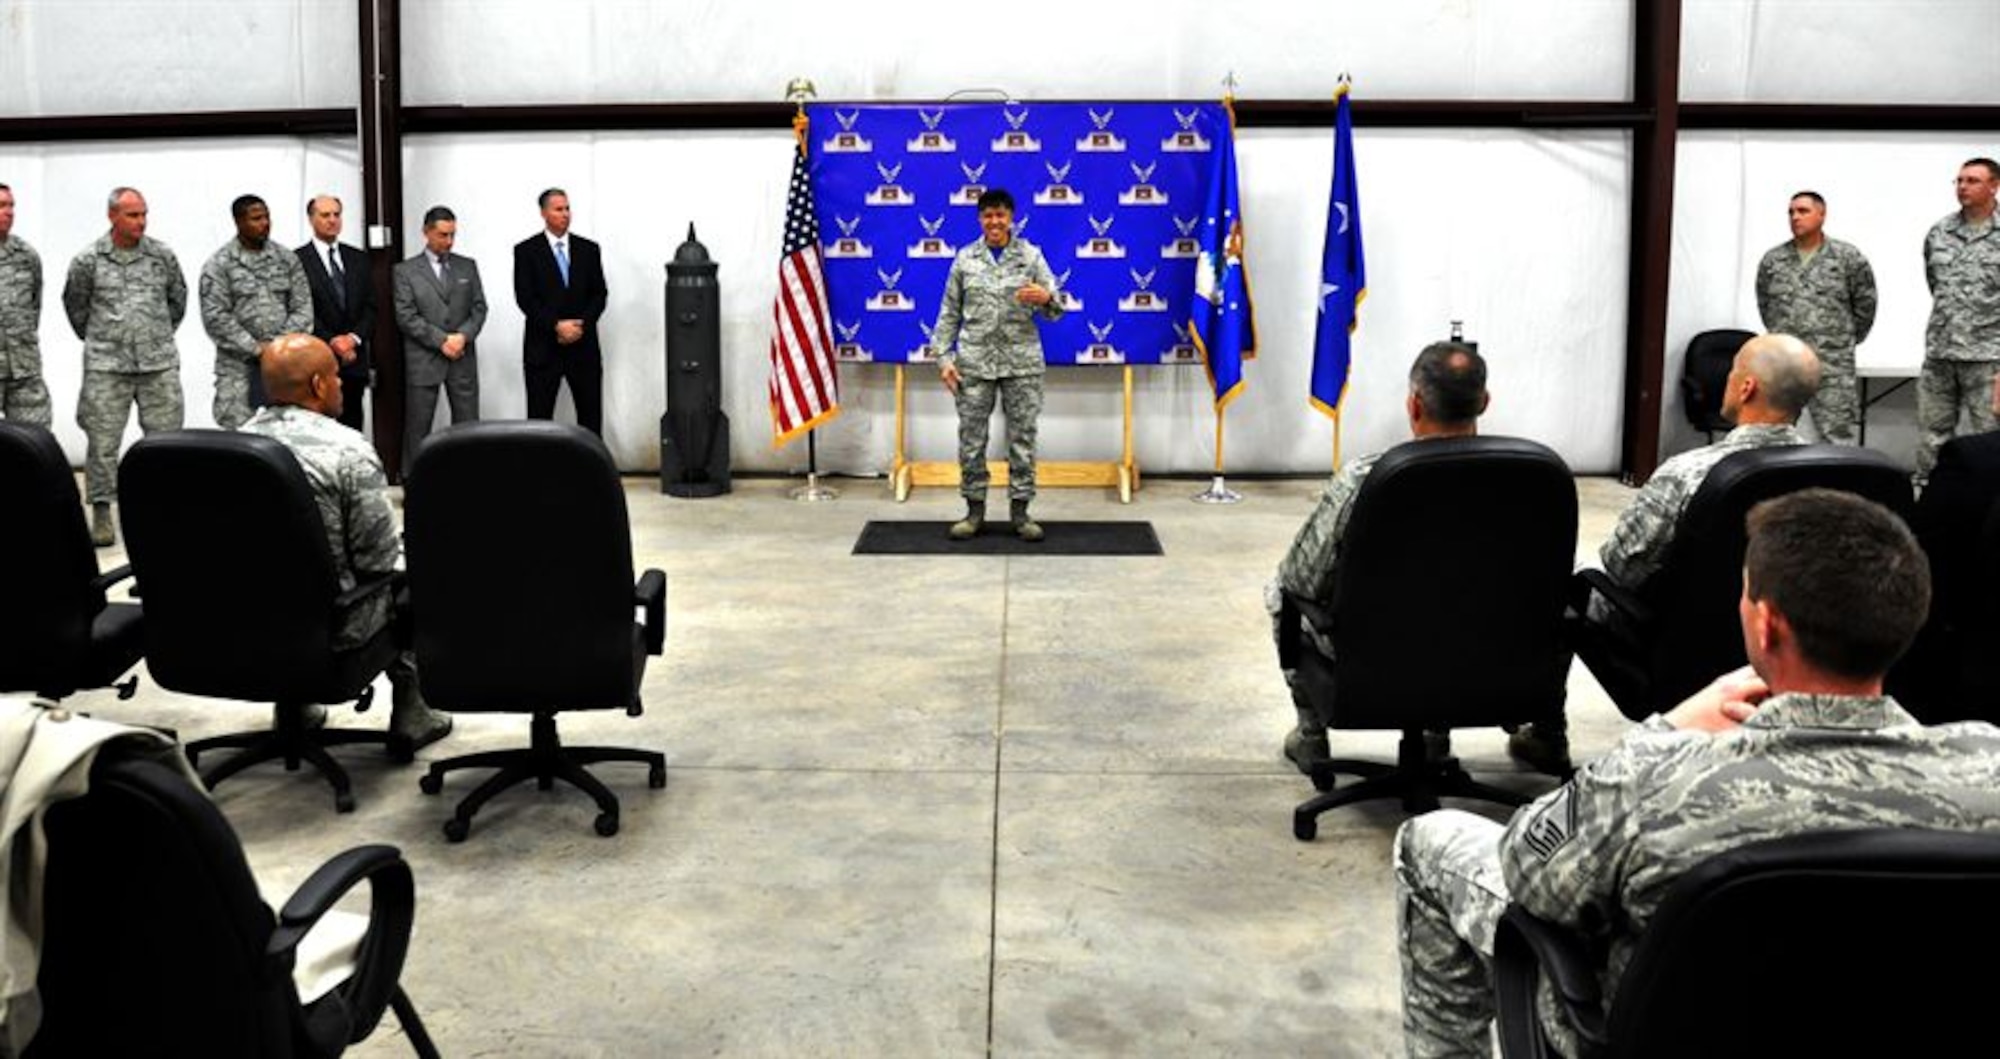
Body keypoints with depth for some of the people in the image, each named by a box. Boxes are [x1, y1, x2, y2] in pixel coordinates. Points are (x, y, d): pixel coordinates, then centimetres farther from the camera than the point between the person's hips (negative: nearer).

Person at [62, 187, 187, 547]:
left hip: (160, 364, 1)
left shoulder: (162, 256, 3)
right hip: (106, 366, -1)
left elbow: (178, 299, 17)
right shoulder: (88, 260, -1)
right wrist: (95, 340, 16)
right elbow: (75, 305, 13)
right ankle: (101, 513, 10)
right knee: (103, 440, 1)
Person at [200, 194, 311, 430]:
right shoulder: (219, 265, -1)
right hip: (238, 367, -3)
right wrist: (255, 348, -13)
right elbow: (215, 317, -7)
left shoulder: (287, 260, 9)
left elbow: (303, 308, 6)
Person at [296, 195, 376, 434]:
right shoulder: (297, 260, -3)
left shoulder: (358, 258, 13)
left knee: (352, 430, 6)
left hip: (354, 359, 5)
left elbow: (370, 306, 9)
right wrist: (331, 342, -15)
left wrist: (354, 337, -7)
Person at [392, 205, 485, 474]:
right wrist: (442, 340, -13)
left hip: (463, 358, 2)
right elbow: (406, 316, -6)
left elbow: (479, 308, 6)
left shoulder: (468, 266, 11)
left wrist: (462, 336, -11)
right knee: (418, 428, 0)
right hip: (423, 360, -2)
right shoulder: (405, 270, 2)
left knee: (468, 424, 2)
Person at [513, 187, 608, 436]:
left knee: (591, 417, 4)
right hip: (543, 348, -2)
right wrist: (556, 326, -16)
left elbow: (599, 294, 5)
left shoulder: (589, 249, 9)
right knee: (539, 419, 1)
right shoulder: (526, 251, 0)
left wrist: (581, 324, -10)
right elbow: (525, 299, -6)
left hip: (583, 346, 2)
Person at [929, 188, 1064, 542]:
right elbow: (949, 313, 7)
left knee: (1022, 437, 3)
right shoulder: (965, 258, 5)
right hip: (974, 362, 1)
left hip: (1022, 362, -1)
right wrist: (944, 358, -2)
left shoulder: (1031, 255, 2)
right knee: (971, 438, 4)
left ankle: (1020, 511, 13)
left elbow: (1055, 311, -1)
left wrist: (1046, 298, -24)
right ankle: (975, 510, 15)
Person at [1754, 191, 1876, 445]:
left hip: (1832, 364, -3)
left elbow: (1865, 302, 7)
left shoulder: (1848, 258, 0)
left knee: (1836, 439, -2)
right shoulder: (1772, 260, 9)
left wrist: (1845, 339, 11)